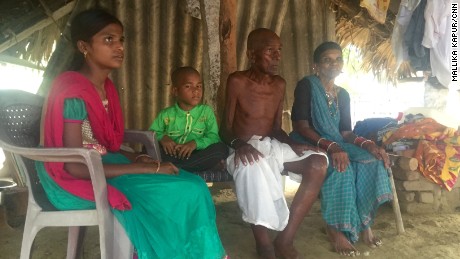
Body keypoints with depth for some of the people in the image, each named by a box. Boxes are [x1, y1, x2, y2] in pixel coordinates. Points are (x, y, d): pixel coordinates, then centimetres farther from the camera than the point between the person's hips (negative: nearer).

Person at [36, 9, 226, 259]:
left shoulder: (105, 87, 7)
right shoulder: (73, 92, -19)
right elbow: (75, 167, -23)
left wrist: (134, 160, -6)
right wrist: (146, 168, -23)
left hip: (102, 165, 8)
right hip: (78, 181, -8)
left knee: (192, 185, -7)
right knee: (180, 194, -18)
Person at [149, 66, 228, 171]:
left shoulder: (206, 111, 5)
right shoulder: (166, 114, 6)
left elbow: (213, 137, -4)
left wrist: (196, 143, -22)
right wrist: (162, 138, -15)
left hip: (198, 155, 0)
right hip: (171, 156, 0)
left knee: (222, 149, -27)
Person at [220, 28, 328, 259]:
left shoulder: (280, 84, 10)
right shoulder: (237, 81, -6)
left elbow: (277, 128, 13)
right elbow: (226, 127, -7)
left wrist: (293, 145, -7)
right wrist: (239, 144, -29)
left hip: (273, 145, 6)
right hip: (245, 148, -5)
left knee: (319, 162, -20)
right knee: (253, 167, -42)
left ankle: (285, 238, -20)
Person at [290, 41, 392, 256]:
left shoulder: (343, 95, 13)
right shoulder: (306, 86, -7)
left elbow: (345, 132, 7)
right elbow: (301, 126, -18)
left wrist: (368, 144, -15)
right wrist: (331, 147, -31)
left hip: (336, 145, 6)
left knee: (372, 161, -20)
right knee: (340, 168, -34)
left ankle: (364, 223, -11)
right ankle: (335, 228, -20)